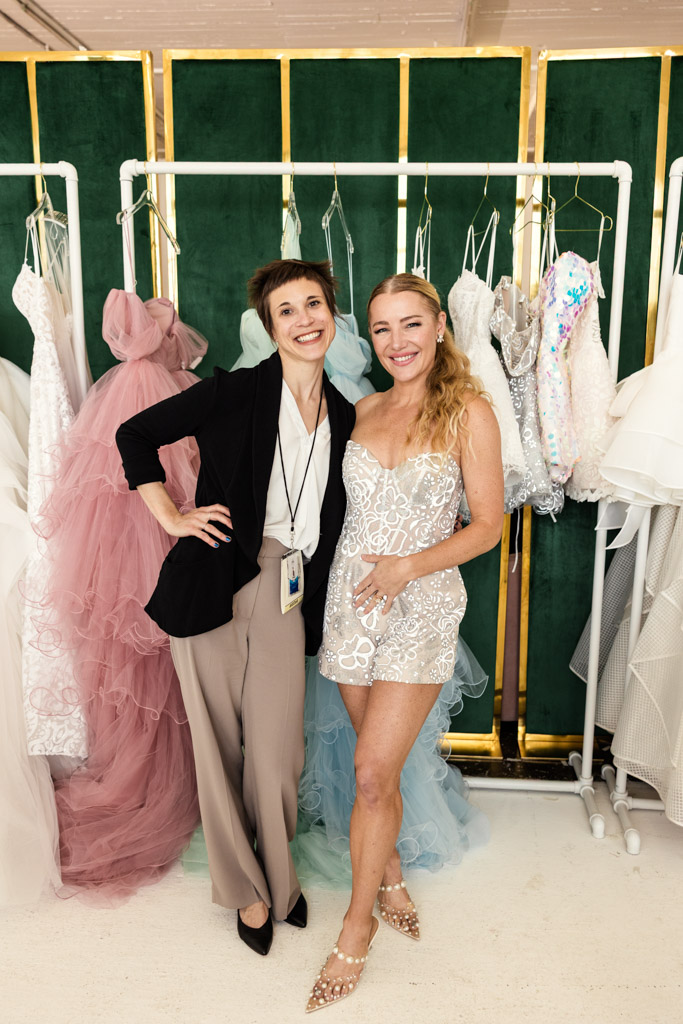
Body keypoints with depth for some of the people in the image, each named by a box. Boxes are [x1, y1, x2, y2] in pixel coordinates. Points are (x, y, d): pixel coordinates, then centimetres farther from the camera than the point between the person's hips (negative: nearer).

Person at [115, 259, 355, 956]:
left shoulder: (345, 416, 7)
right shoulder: (235, 393, -7)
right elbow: (135, 434, 0)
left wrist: (316, 603, 12)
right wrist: (171, 516, -5)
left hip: (286, 592, 3)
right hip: (213, 583, -3)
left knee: (275, 751, 6)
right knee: (220, 745, 8)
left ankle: (276, 877, 35)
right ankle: (247, 888, 32)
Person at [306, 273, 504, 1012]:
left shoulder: (469, 411, -7)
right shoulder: (364, 410, 7)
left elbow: (487, 524, -7)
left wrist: (409, 565, -17)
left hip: (421, 606, -4)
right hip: (352, 597, 4)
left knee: (373, 772, -3)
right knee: (379, 763, 15)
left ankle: (357, 927, 17)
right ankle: (389, 877, 38)